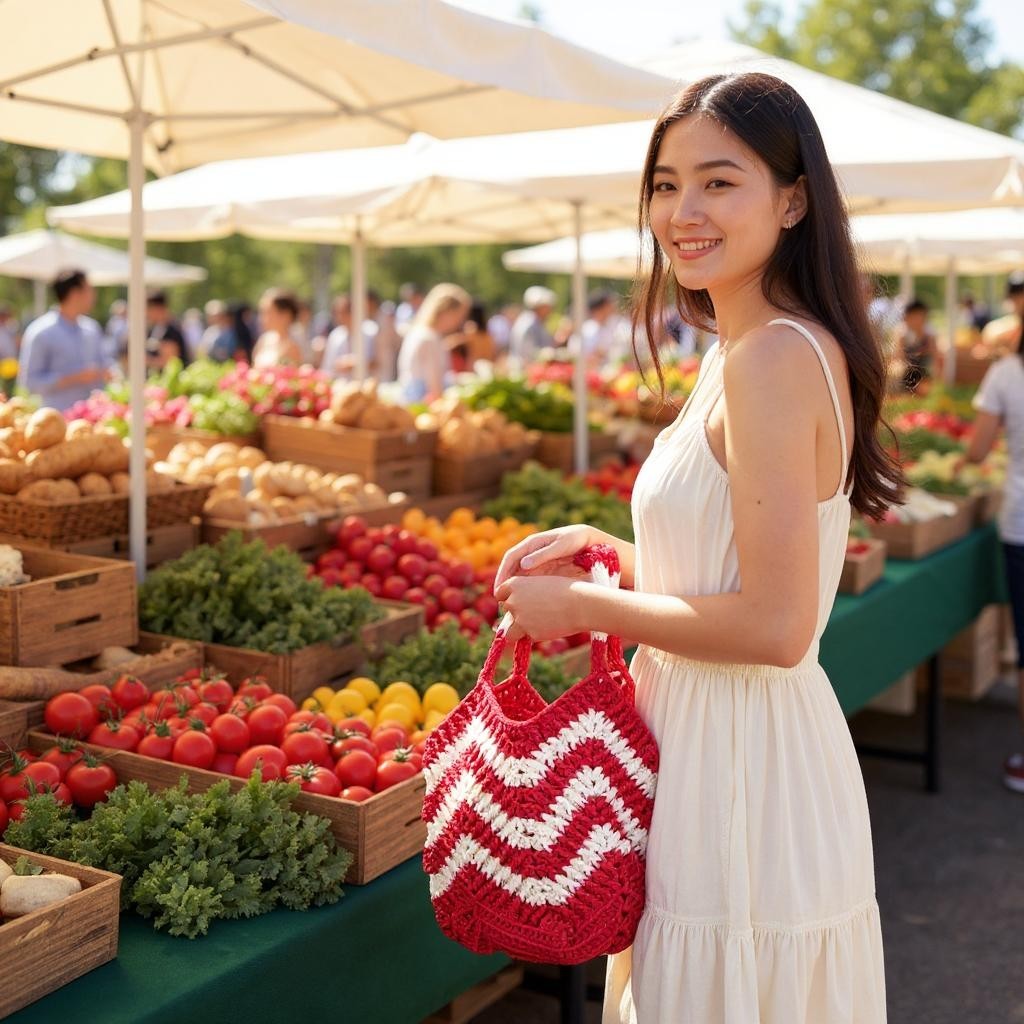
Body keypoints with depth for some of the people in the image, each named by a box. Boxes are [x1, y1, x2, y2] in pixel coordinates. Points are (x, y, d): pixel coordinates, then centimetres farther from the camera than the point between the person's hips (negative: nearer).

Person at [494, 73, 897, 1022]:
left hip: (738, 769, -10)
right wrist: (603, 550, 5)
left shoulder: (774, 358, -21)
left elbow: (775, 625, -25)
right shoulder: (741, 349, 9)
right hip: (719, 742, 10)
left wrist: (583, 606, -15)